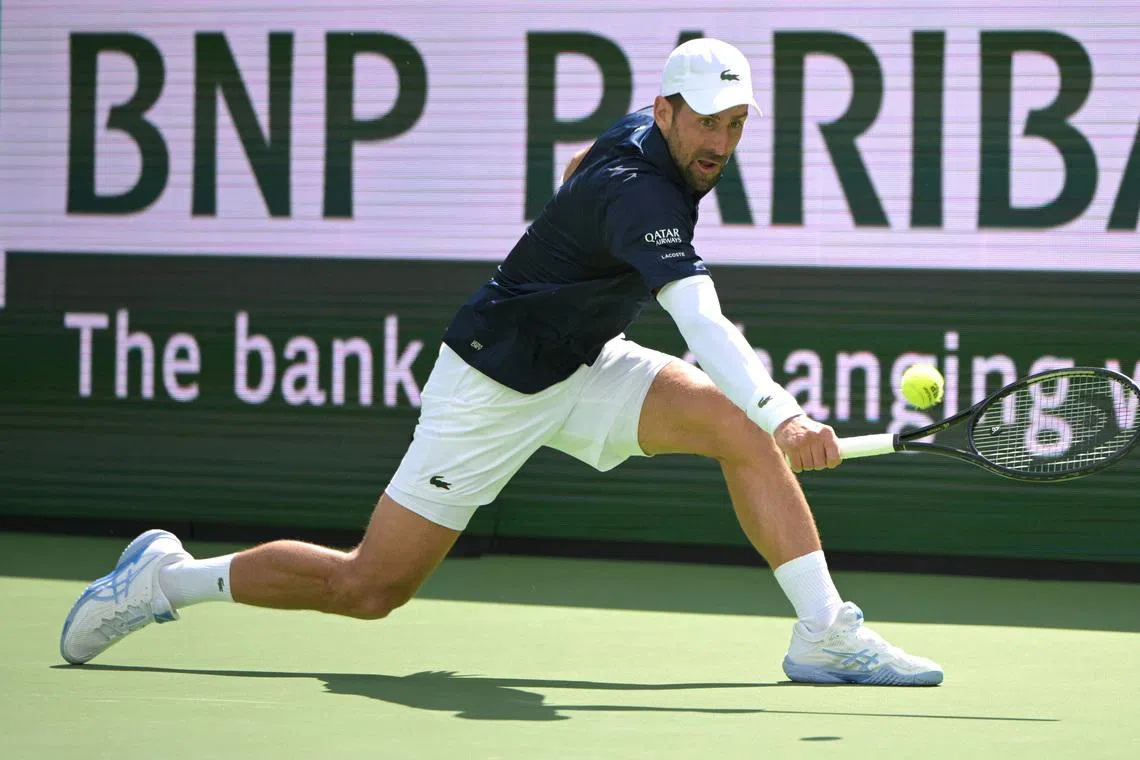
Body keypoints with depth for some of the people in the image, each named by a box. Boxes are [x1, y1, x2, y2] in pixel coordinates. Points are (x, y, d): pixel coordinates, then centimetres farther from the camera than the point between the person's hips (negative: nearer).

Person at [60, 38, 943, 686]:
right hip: (496, 387, -9)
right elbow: (705, 325, -47)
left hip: (585, 366, 9)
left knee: (734, 425, -15)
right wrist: (785, 414, -60)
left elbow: (582, 161, 23)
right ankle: (168, 577, 19)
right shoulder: (638, 194, -32)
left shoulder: (642, 132, -3)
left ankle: (826, 633, -14)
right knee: (367, 588, -2)